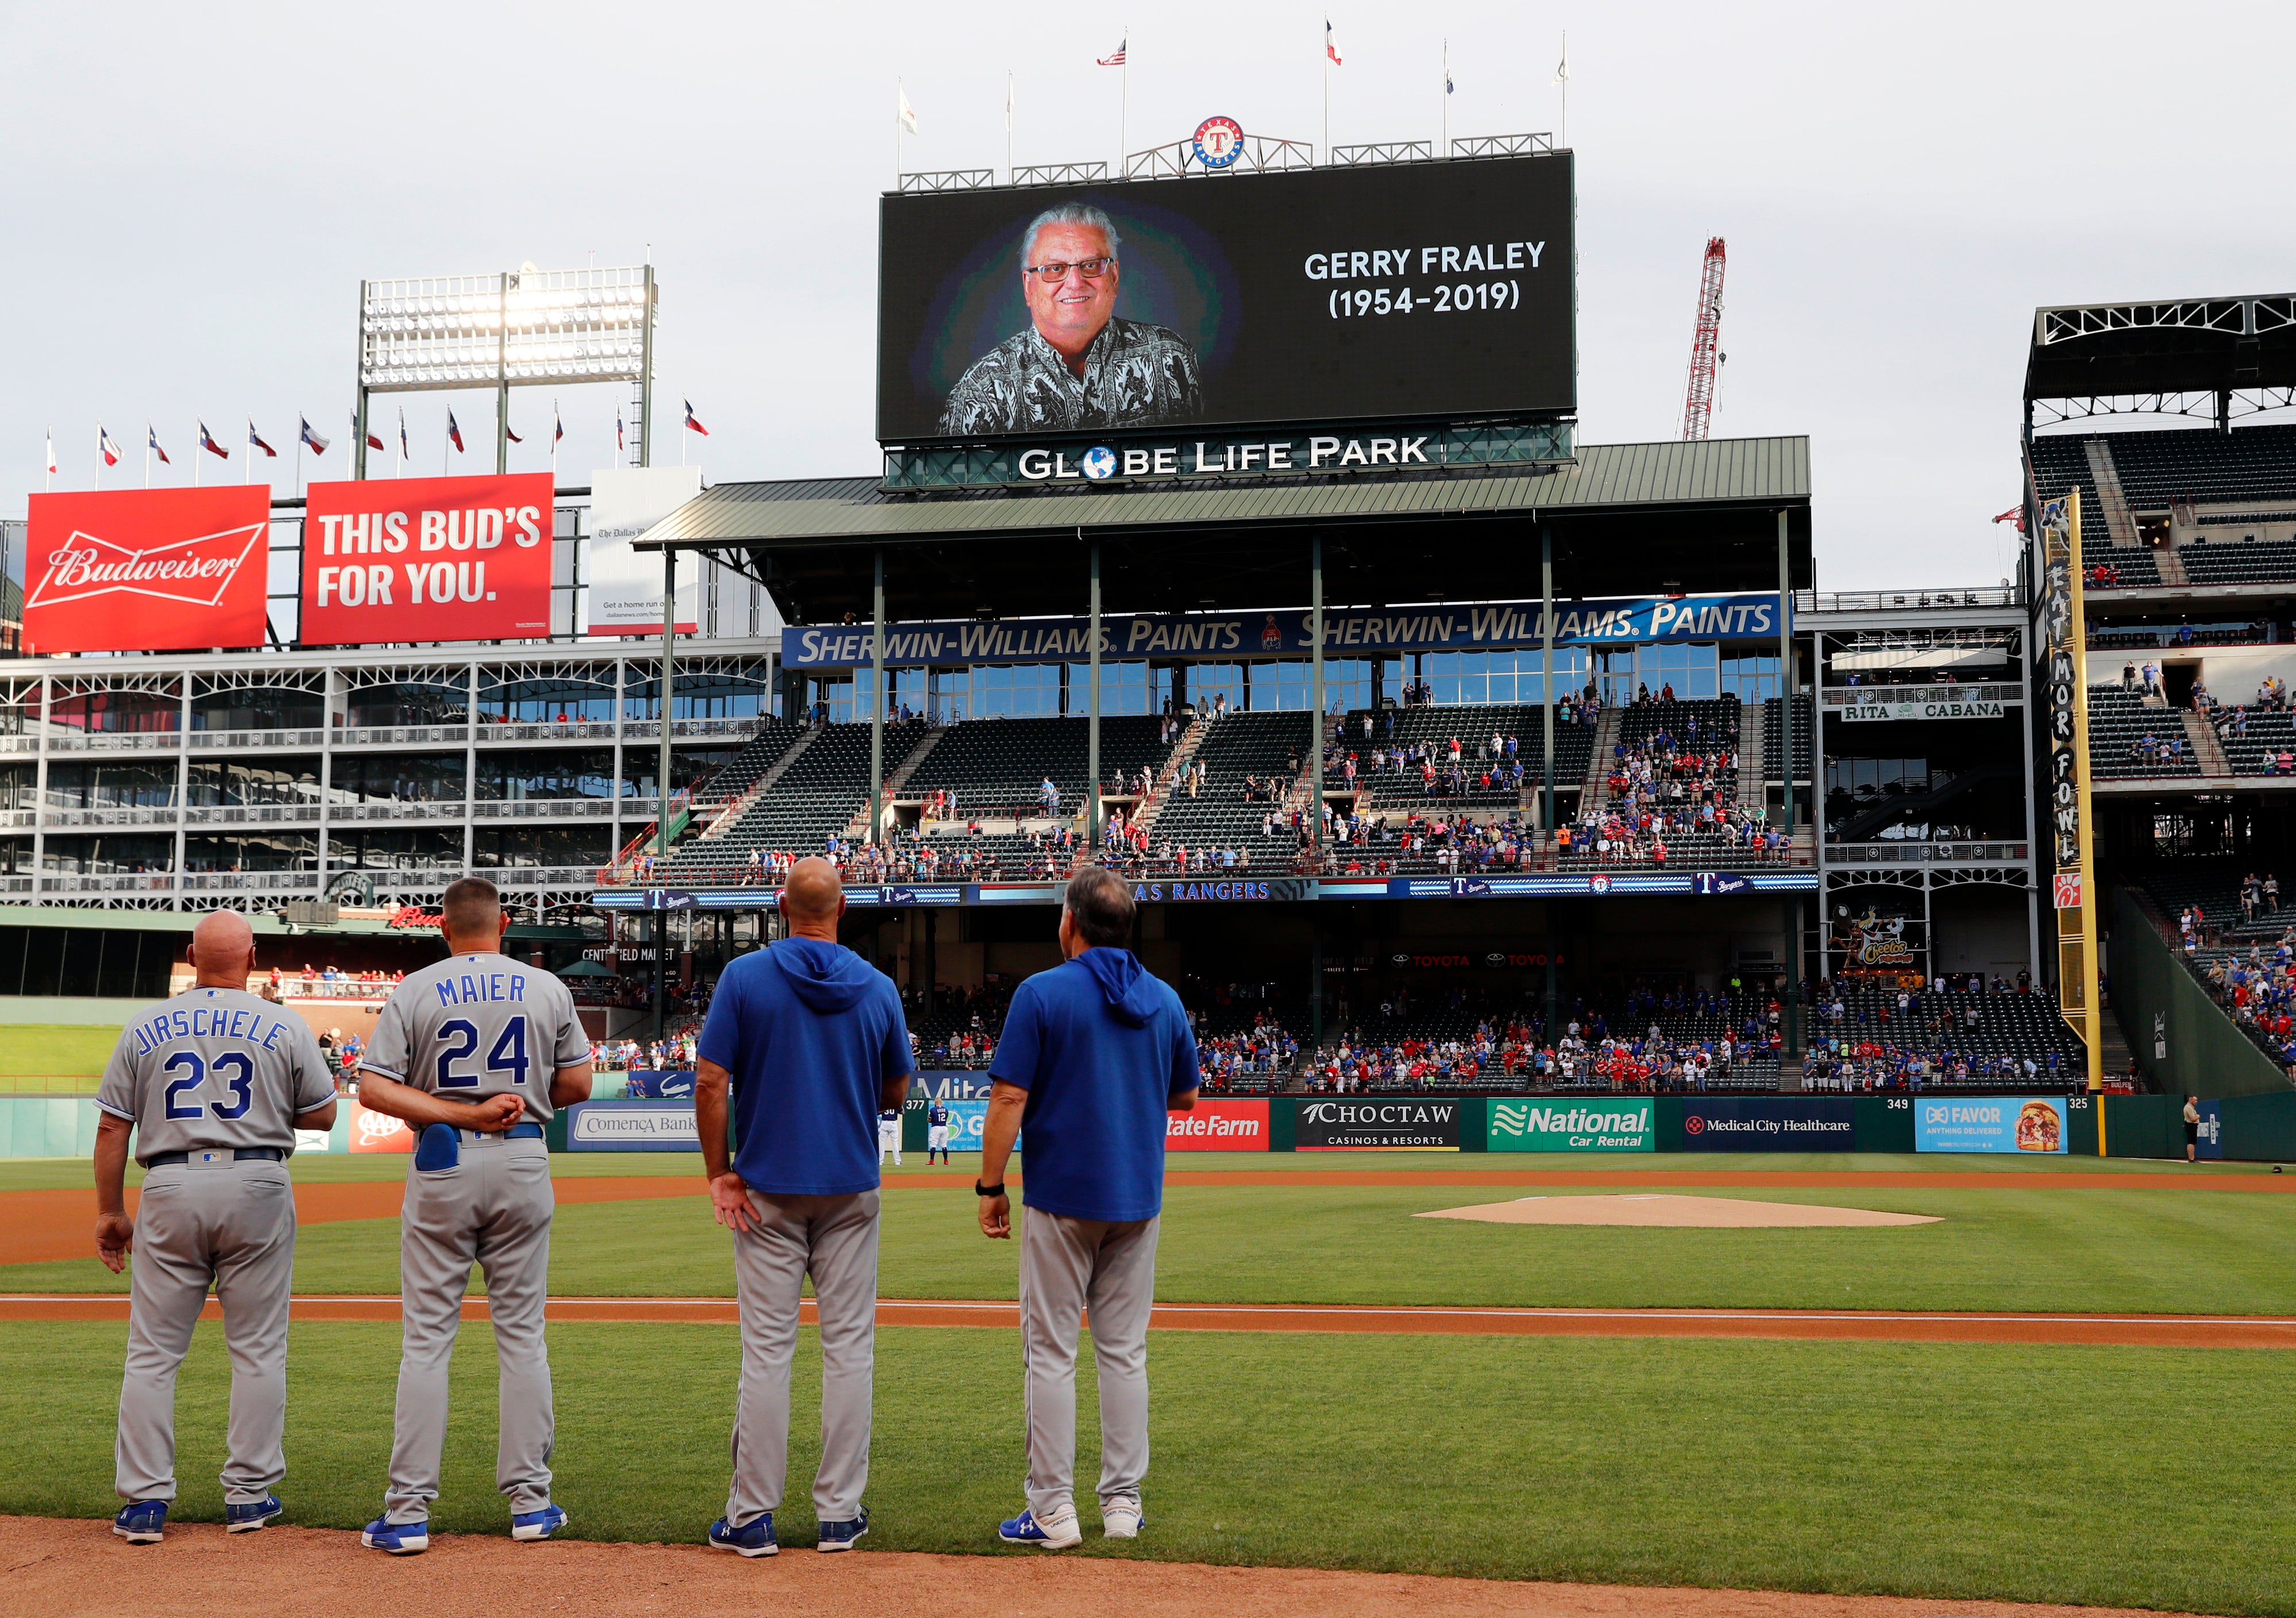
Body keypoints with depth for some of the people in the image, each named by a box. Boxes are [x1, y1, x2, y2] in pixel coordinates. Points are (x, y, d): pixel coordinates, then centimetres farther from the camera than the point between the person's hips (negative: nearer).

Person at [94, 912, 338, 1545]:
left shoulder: (145, 1029, 5)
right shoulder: (284, 1027, 1)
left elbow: (112, 1127, 5)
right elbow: (322, 1113, 7)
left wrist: (110, 1212, 11)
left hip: (170, 1190, 1)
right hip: (256, 1188, -1)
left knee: (153, 1352, 7)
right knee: (257, 1349, 7)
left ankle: (144, 1500, 5)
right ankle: (250, 1494, 10)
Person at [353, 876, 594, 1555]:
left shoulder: (414, 992, -2)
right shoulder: (547, 988, 2)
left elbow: (373, 1088, -10)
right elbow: (577, 1084, 5)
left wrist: (463, 1112, -11)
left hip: (442, 1167, -1)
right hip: (523, 1163, 1)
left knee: (426, 1338, 2)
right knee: (521, 1333, 8)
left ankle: (409, 1513, 2)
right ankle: (529, 1502, 11)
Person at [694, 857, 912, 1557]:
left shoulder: (745, 977, -6)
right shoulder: (878, 987, 0)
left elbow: (711, 1082, -11)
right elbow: (895, 1091, 7)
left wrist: (719, 1173, -4)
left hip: (768, 1189, -1)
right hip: (851, 1188, 1)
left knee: (766, 1349, 3)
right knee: (849, 1347, 7)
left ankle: (752, 1516, 5)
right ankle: (840, 1513, 10)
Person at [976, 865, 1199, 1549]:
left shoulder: (1042, 994, -9)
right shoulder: (1165, 1000, 5)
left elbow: (1009, 1098, -13)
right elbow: (1186, 1095, 15)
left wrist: (990, 1187, -6)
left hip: (1061, 1196, -4)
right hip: (1137, 1201, 4)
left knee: (1051, 1352, 1)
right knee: (1125, 1352, 10)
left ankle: (1053, 1511, 1)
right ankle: (1123, 1504, 12)